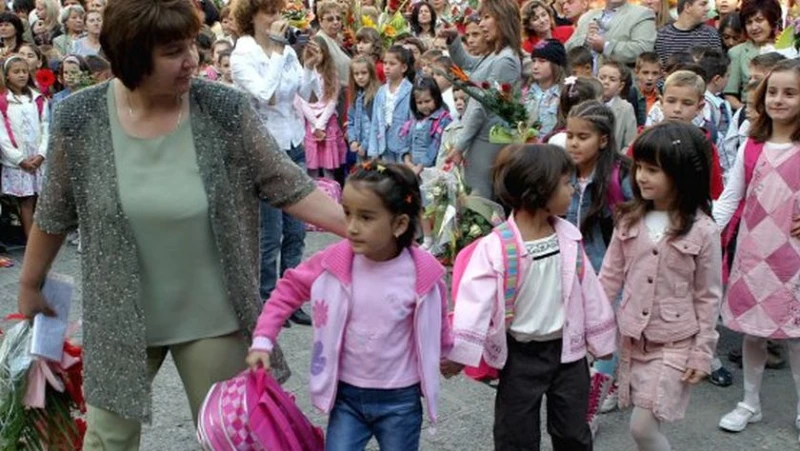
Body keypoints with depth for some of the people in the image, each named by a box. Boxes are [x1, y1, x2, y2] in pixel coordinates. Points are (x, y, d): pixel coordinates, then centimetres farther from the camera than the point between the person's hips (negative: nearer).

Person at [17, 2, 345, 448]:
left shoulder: (226, 109, -13)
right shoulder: (80, 118, -10)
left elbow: (289, 186, -9)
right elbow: (54, 214, 3)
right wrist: (30, 285, 13)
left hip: (212, 315, 0)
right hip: (122, 316, 1)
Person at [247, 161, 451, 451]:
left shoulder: (424, 273, -16)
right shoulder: (334, 262, -13)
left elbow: (436, 322, 3)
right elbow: (289, 290, 1)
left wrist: (445, 355, 19)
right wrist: (263, 340, -6)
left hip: (400, 400, -1)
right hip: (346, 395, 1)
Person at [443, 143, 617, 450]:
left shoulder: (568, 236, -4)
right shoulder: (496, 247, -20)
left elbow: (588, 289, 6)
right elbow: (475, 298, -23)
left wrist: (600, 338, 13)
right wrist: (460, 352, -27)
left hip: (568, 349, 4)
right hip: (522, 355, -4)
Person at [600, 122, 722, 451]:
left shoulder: (703, 230, -12)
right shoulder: (629, 220, -1)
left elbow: (708, 297, -6)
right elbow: (610, 275, 5)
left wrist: (702, 353, -6)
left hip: (674, 345, -4)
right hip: (632, 337, 4)